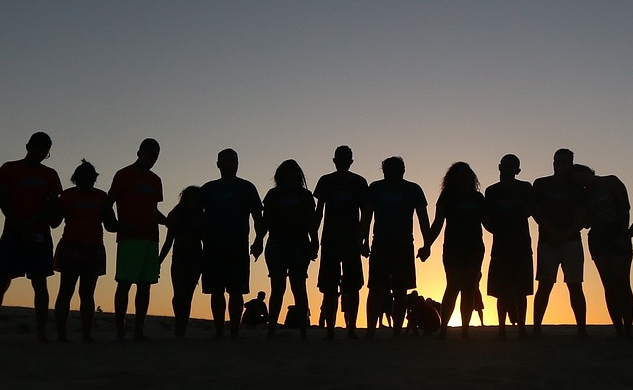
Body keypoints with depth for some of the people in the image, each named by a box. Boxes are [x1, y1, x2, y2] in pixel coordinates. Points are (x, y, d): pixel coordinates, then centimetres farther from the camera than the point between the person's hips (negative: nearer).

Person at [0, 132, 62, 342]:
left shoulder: (50, 174, 13)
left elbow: (53, 206, 5)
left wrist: (30, 222, -10)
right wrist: (20, 226, -11)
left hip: (40, 235, 2)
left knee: (40, 284, -2)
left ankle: (41, 333, -2)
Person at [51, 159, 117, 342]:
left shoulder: (101, 197, 11)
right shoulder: (68, 195, 3)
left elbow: (110, 225, 10)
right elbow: (54, 222, -2)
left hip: (94, 250, 3)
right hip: (71, 247, -3)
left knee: (87, 293, 3)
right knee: (66, 291, -3)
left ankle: (87, 334, 3)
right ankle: (61, 333, 0)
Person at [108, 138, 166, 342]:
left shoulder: (155, 180, 20)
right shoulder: (124, 175, 1)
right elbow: (108, 204, -2)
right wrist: (118, 224, -18)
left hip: (150, 239, 6)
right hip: (129, 239, -6)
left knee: (145, 285, 3)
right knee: (124, 284, -7)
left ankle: (139, 331, 6)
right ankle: (120, 331, -5)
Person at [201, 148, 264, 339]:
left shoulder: (246, 187, 10)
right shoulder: (208, 189, 15)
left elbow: (257, 217, 7)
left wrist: (259, 240, -7)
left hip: (238, 247, -2)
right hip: (213, 248, 2)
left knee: (236, 291, -5)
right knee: (216, 291, 2)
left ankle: (234, 332, -1)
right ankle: (219, 332, 8)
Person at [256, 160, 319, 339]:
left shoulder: (304, 195, 10)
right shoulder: (273, 194, 13)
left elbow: (311, 223, 8)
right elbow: (266, 221, 11)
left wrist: (314, 243, -2)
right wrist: (259, 240, 0)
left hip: (299, 246, -1)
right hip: (276, 245, 1)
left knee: (298, 287, -3)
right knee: (277, 288, 0)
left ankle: (303, 331, -4)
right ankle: (271, 330, -1)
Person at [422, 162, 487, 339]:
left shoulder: (478, 198, 13)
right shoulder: (447, 197, 5)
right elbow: (437, 224, 1)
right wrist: (428, 245, -9)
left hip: (474, 248, 3)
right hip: (453, 248, -3)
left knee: (469, 289, 1)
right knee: (453, 286, -12)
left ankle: (465, 331, 4)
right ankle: (443, 329, -9)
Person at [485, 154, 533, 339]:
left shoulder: (524, 188, 7)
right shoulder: (492, 191, 11)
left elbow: (528, 211, -8)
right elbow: (487, 219, 10)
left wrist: (512, 193, -12)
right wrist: (497, 229, -7)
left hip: (521, 245, -1)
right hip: (500, 245, 1)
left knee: (520, 290, -1)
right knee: (502, 291, -2)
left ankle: (521, 328, 1)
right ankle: (502, 328, -1)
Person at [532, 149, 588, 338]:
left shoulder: (575, 188, 12)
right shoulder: (541, 185, 11)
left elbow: (581, 219, 4)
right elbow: (536, 212, 2)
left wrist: (565, 235, -11)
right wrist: (553, 232, -8)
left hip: (571, 241, 1)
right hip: (547, 241, -1)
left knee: (575, 286, -4)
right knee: (545, 285, -7)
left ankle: (582, 330, -4)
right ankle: (536, 329, -8)